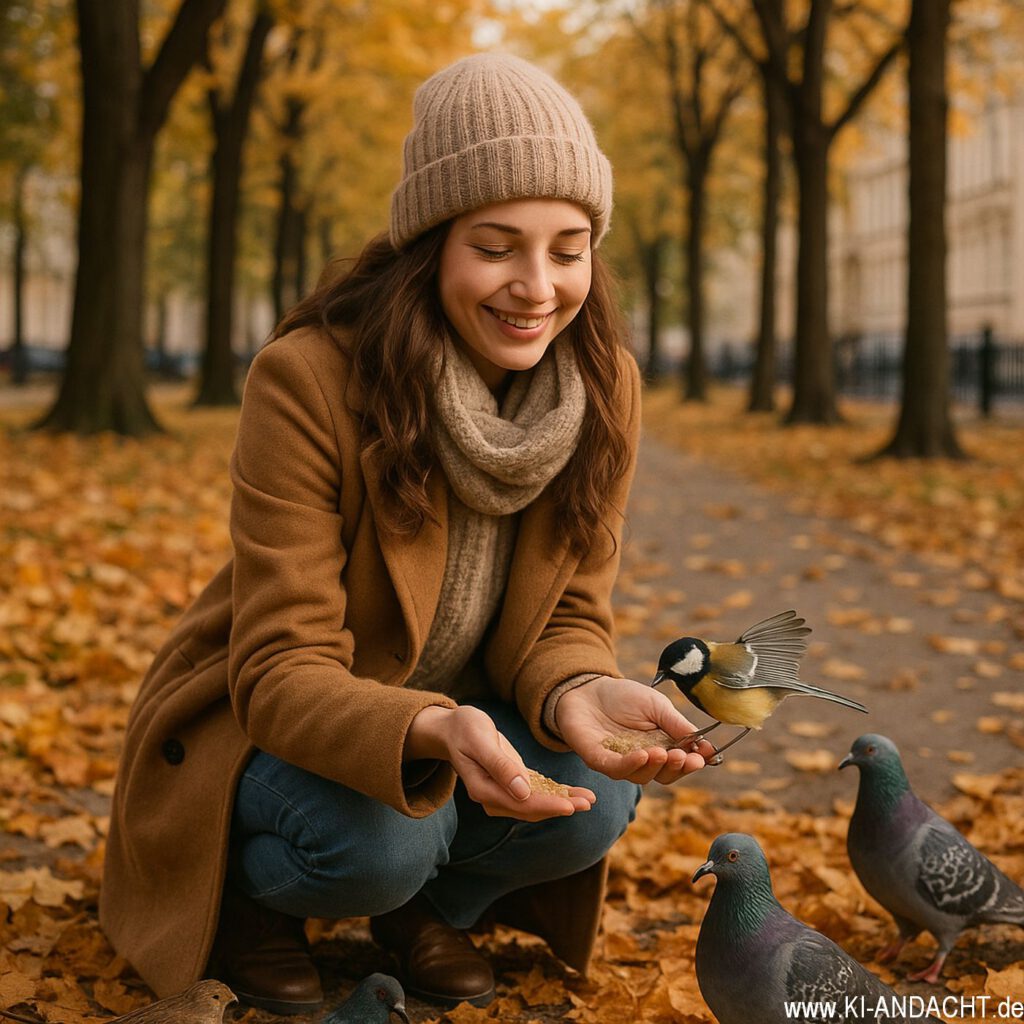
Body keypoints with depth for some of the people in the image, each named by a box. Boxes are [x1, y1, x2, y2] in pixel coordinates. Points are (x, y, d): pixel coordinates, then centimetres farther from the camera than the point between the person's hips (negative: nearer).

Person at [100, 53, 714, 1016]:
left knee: (593, 801, -24)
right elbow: (282, 667, -27)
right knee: (381, 839, -33)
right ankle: (245, 892, 3)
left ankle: (429, 904, 9)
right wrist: (435, 731, -48)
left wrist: (578, 695, -33)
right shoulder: (308, 377, -27)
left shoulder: (603, 385, -12)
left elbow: (566, 617, -7)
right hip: (265, 721, -4)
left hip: (455, 709, 4)